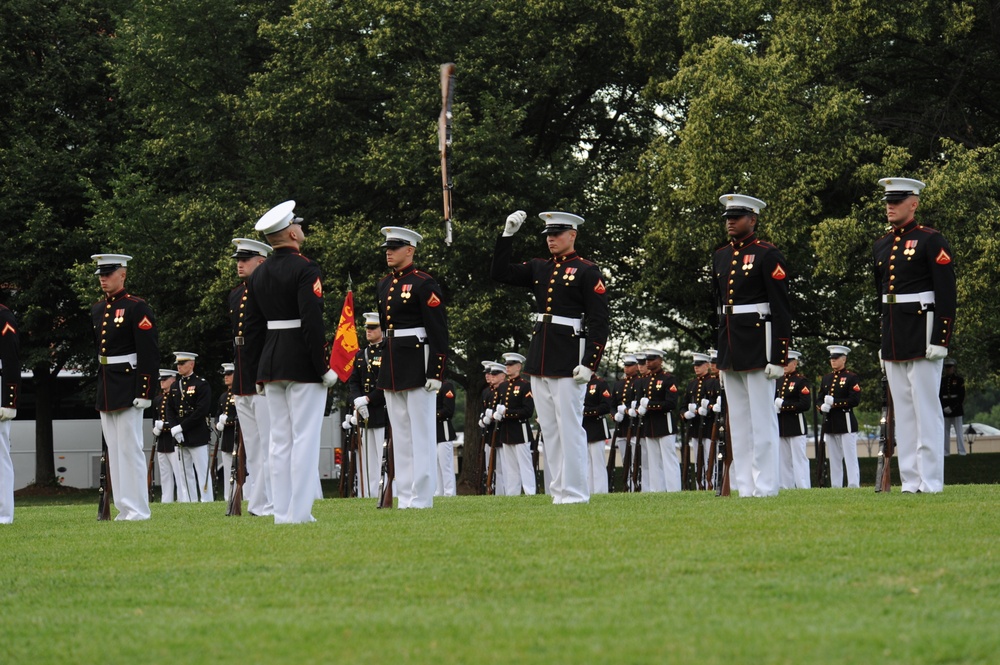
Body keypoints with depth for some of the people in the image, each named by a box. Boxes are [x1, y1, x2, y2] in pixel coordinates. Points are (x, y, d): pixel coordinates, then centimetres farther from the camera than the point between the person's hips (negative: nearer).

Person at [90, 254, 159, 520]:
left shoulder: (136, 308, -9)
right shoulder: (96, 310, 14)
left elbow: (150, 354, -13)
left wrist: (144, 392, -17)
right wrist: (98, 387, 16)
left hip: (127, 387, -8)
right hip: (105, 389, 8)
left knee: (130, 449, -8)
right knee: (114, 451, 8)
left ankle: (138, 509, -4)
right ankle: (125, 508, 12)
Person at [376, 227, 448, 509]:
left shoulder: (423, 284, -9)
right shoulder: (384, 284, 15)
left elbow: (439, 331, -12)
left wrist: (435, 372, -17)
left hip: (417, 363, -8)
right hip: (392, 366, 8)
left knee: (421, 432, -4)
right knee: (400, 433, 9)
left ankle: (422, 497, -3)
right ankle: (405, 496, 13)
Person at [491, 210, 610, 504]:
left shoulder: (588, 272, -5)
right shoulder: (539, 268, 14)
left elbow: (599, 323, -9)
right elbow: (500, 273, 14)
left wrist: (589, 364, -16)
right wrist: (507, 235, 5)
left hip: (569, 362, -7)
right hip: (539, 359, 7)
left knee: (570, 428, -6)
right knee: (549, 430, 8)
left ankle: (575, 493, -3)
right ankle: (560, 490, 13)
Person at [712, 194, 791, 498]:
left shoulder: (768, 255, -7)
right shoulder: (720, 257, 15)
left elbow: (781, 309, -10)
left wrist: (779, 357, -15)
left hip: (758, 345, -7)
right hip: (729, 346, 7)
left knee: (762, 419, -5)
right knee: (738, 421, 8)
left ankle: (765, 487, -3)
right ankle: (745, 487, 11)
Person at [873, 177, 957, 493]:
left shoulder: (931, 241, -6)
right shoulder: (881, 246, 15)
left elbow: (946, 294, -11)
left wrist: (941, 339, -16)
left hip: (922, 333, -7)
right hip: (893, 340, 7)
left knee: (926, 410, -6)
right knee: (903, 411, 7)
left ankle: (931, 483, -5)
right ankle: (910, 482, 9)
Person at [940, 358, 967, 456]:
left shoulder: (959, 379, -1)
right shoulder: (942, 379, 8)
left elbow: (962, 396, -4)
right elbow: (939, 396, 8)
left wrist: (952, 408, -12)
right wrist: (943, 408, -6)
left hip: (956, 410, -3)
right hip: (945, 411, 3)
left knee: (959, 432, -4)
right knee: (945, 433, 4)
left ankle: (962, 452, -3)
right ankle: (945, 452, 6)